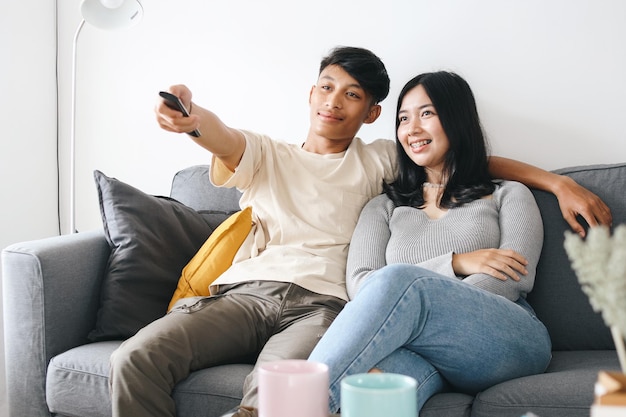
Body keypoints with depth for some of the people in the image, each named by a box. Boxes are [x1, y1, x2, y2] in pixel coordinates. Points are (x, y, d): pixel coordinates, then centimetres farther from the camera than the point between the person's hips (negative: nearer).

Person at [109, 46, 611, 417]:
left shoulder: (380, 162, 24)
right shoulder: (266, 154, 22)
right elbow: (224, 138, -1)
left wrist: (559, 182, 15)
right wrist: (190, 116, -26)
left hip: (321, 305, -1)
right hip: (241, 292, 2)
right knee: (135, 359, -25)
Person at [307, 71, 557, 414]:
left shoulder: (508, 196, 21)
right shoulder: (383, 208, 26)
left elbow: (515, 278, 2)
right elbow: (360, 284, 8)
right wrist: (455, 263, -4)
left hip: (508, 340, -1)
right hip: (423, 355, 1)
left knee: (398, 280, -34)